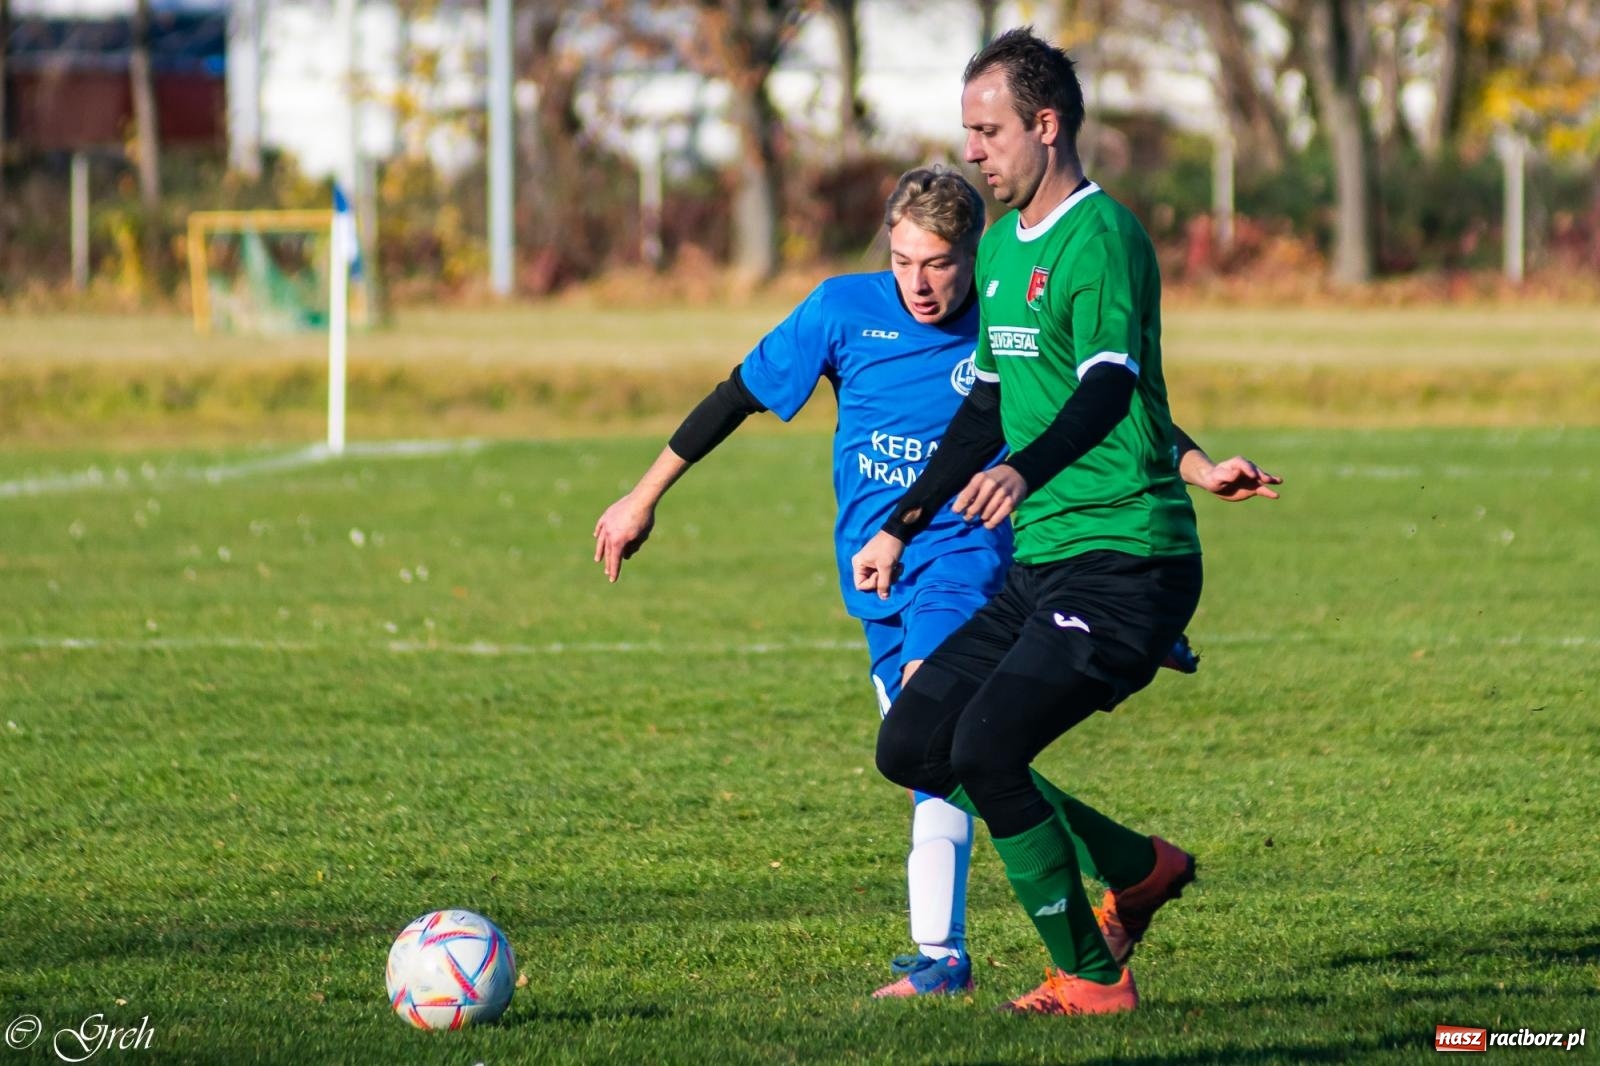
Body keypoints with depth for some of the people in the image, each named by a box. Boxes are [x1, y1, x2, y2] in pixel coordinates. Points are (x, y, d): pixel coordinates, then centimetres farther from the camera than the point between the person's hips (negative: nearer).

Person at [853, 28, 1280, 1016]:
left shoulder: (1101, 236, -12)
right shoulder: (1001, 246, 16)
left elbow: (1108, 388, -26)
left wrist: (1024, 472, -44)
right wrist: (901, 527, 27)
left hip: (1125, 566, -9)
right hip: (1040, 566, 9)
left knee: (984, 749, -19)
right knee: (911, 745, 5)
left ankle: (1091, 977, -4)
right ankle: (1138, 869, 17)